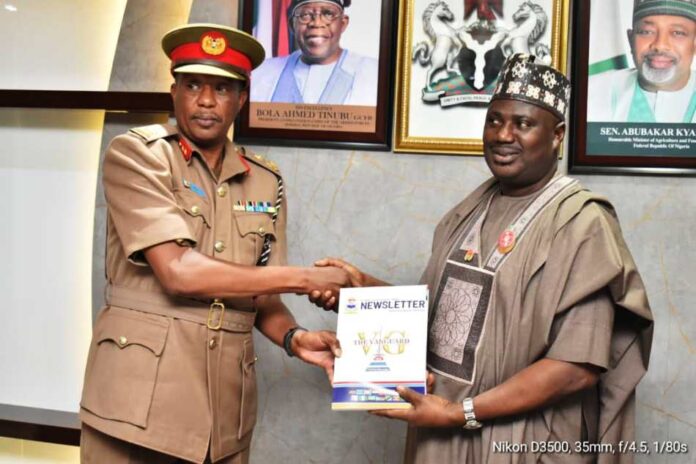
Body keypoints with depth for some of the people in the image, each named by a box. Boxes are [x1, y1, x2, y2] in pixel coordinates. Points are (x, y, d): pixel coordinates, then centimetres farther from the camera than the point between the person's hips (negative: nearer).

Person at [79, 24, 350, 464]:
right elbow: (178, 272, -18)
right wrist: (305, 277, -13)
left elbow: (261, 297, 10)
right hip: (138, 398, -4)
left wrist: (294, 337, -12)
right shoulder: (135, 154, -6)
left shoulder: (266, 182, 7)